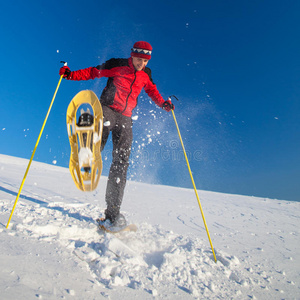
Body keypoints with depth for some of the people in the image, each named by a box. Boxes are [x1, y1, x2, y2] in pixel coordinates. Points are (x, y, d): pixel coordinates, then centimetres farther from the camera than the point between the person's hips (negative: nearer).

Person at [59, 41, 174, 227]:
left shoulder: (146, 74, 13)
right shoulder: (116, 65, 2)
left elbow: (152, 90, 28)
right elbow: (93, 72, 7)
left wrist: (163, 103, 11)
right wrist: (71, 74, -4)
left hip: (126, 118, 2)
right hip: (108, 108, -1)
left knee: (121, 163, -8)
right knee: (102, 127, -43)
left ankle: (113, 213, -4)